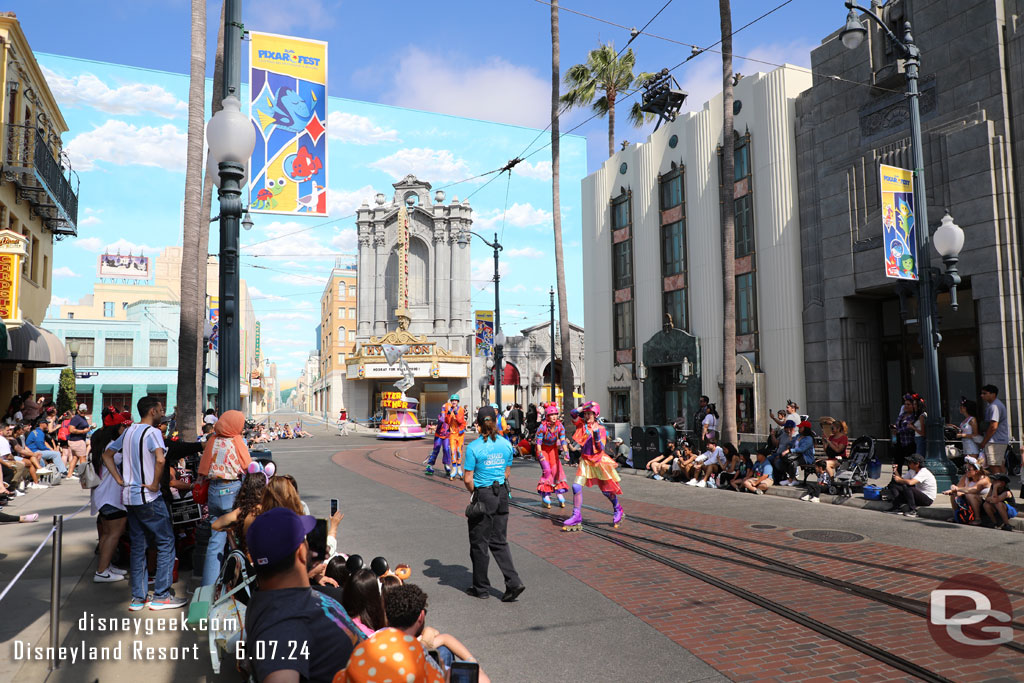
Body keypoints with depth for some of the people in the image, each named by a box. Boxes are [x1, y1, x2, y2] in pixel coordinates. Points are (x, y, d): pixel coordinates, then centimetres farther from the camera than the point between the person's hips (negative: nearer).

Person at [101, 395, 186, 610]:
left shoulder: (128, 431, 12)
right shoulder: (152, 432, -13)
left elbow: (107, 455, 20)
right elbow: (160, 459, -30)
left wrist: (120, 480, 13)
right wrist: (155, 484, -17)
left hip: (129, 496, 8)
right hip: (148, 498, -8)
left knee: (137, 545, 13)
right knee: (166, 542, 1)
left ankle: (137, 598, 17)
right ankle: (161, 596, 3)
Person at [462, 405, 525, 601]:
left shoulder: (474, 447, -14)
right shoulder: (506, 444, 1)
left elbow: (468, 479, -11)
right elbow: (507, 473, 10)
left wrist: (474, 491, 7)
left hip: (483, 496, -5)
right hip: (502, 495, 5)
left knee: (479, 543, 10)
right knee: (499, 542, 15)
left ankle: (481, 587, 22)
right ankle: (513, 582, 5)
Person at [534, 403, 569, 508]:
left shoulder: (560, 426, -18)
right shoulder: (542, 427, -28)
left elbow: (563, 440, -20)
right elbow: (538, 442, -25)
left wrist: (565, 452, -32)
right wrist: (540, 455, -34)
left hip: (553, 448, 4)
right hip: (542, 448, -3)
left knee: (557, 469, -3)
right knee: (547, 470, -14)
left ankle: (560, 494, 6)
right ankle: (545, 495, -3)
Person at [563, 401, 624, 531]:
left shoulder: (600, 428, -5)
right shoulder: (581, 424, 1)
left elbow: (601, 448, -10)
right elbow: (572, 414, -16)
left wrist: (596, 434, -21)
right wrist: (584, 407, -22)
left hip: (599, 461, -2)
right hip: (585, 461, 2)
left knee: (607, 490, 9)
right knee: (576, 487, -11)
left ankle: (618, 510, 36)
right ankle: (576, 517, -3)